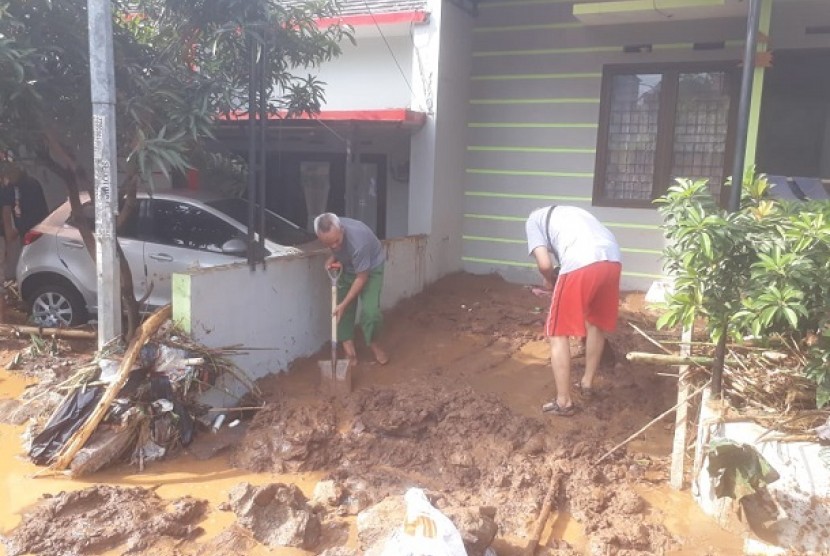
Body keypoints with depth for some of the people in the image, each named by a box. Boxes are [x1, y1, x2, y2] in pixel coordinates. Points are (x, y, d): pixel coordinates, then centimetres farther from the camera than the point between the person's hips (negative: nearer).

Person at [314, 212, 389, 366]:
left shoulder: (358, 241, -41)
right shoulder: (330, 232, -23)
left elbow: (362, 278, -30)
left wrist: (343, 304, -27)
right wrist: (333, 258, -16)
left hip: (371, 267, -5)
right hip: (348, 267, 5)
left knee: (370, 311, -17)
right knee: (344, 310, -2)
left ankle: (373, 343, 10)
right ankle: (349, 348, 10)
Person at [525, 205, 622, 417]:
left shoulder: (534, 219, 20)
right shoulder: (571, 212, 38)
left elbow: (544, 264, 6)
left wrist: (551, 281, 27)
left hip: (580, 264, -6)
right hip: (613, 260, 6)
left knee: (558, 333, 9)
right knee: (596, 323, 28)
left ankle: (563, 401, 13)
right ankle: (587, 382, 41)